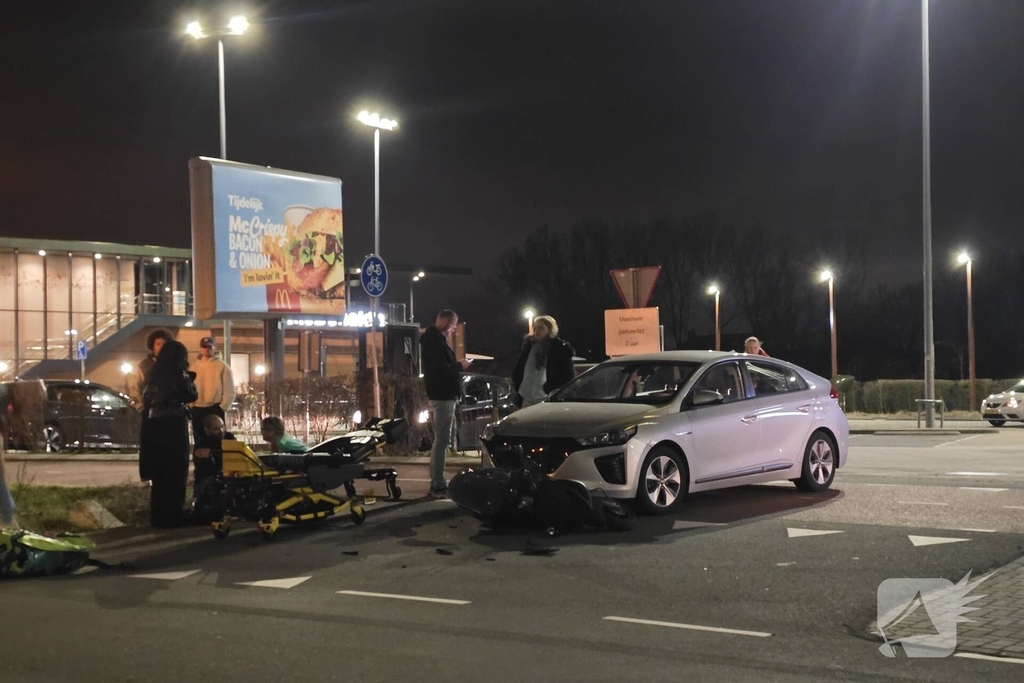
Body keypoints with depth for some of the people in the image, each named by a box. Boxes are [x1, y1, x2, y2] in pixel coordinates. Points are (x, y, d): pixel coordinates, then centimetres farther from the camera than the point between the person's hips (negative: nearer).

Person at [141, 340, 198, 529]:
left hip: (155, 424, 6)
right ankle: (171, 517, 0)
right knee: (175, 472, 0)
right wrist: (189, 379, 10)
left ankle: (157, 516, 16)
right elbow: (192, 396, -3)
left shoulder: (155, 373, 10)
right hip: (174, 424, -6)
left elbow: (146, 399, 13)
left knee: (158, 471, 11)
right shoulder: (179, 372, -7)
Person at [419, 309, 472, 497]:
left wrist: (456, 366, 6)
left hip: (442, 394, 11)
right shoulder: (435, 340, -16)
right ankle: (437, 485, -8)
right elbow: (439, 370, -25)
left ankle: (438, 482, 21)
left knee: (441, 440, 15)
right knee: (441, 440, -9)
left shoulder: (434, 339, 17)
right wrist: (459, 366, -12)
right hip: (443, 395, -11)